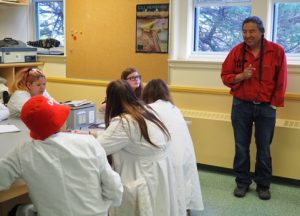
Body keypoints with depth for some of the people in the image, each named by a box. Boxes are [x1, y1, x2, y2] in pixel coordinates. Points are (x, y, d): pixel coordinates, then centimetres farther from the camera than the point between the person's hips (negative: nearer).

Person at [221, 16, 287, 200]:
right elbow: (225, 76, 2)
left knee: (264, 148, 8)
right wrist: (241, 76, -16)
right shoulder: (237, 51, -2)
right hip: (241, 106, 1)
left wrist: (274, 103, -4)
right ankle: (242, 182, 24)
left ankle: (263, 185, 23)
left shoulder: (277, 51, -5)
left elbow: (281, 82, -1)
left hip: (266, 108, -1)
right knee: (241, 147, 9)